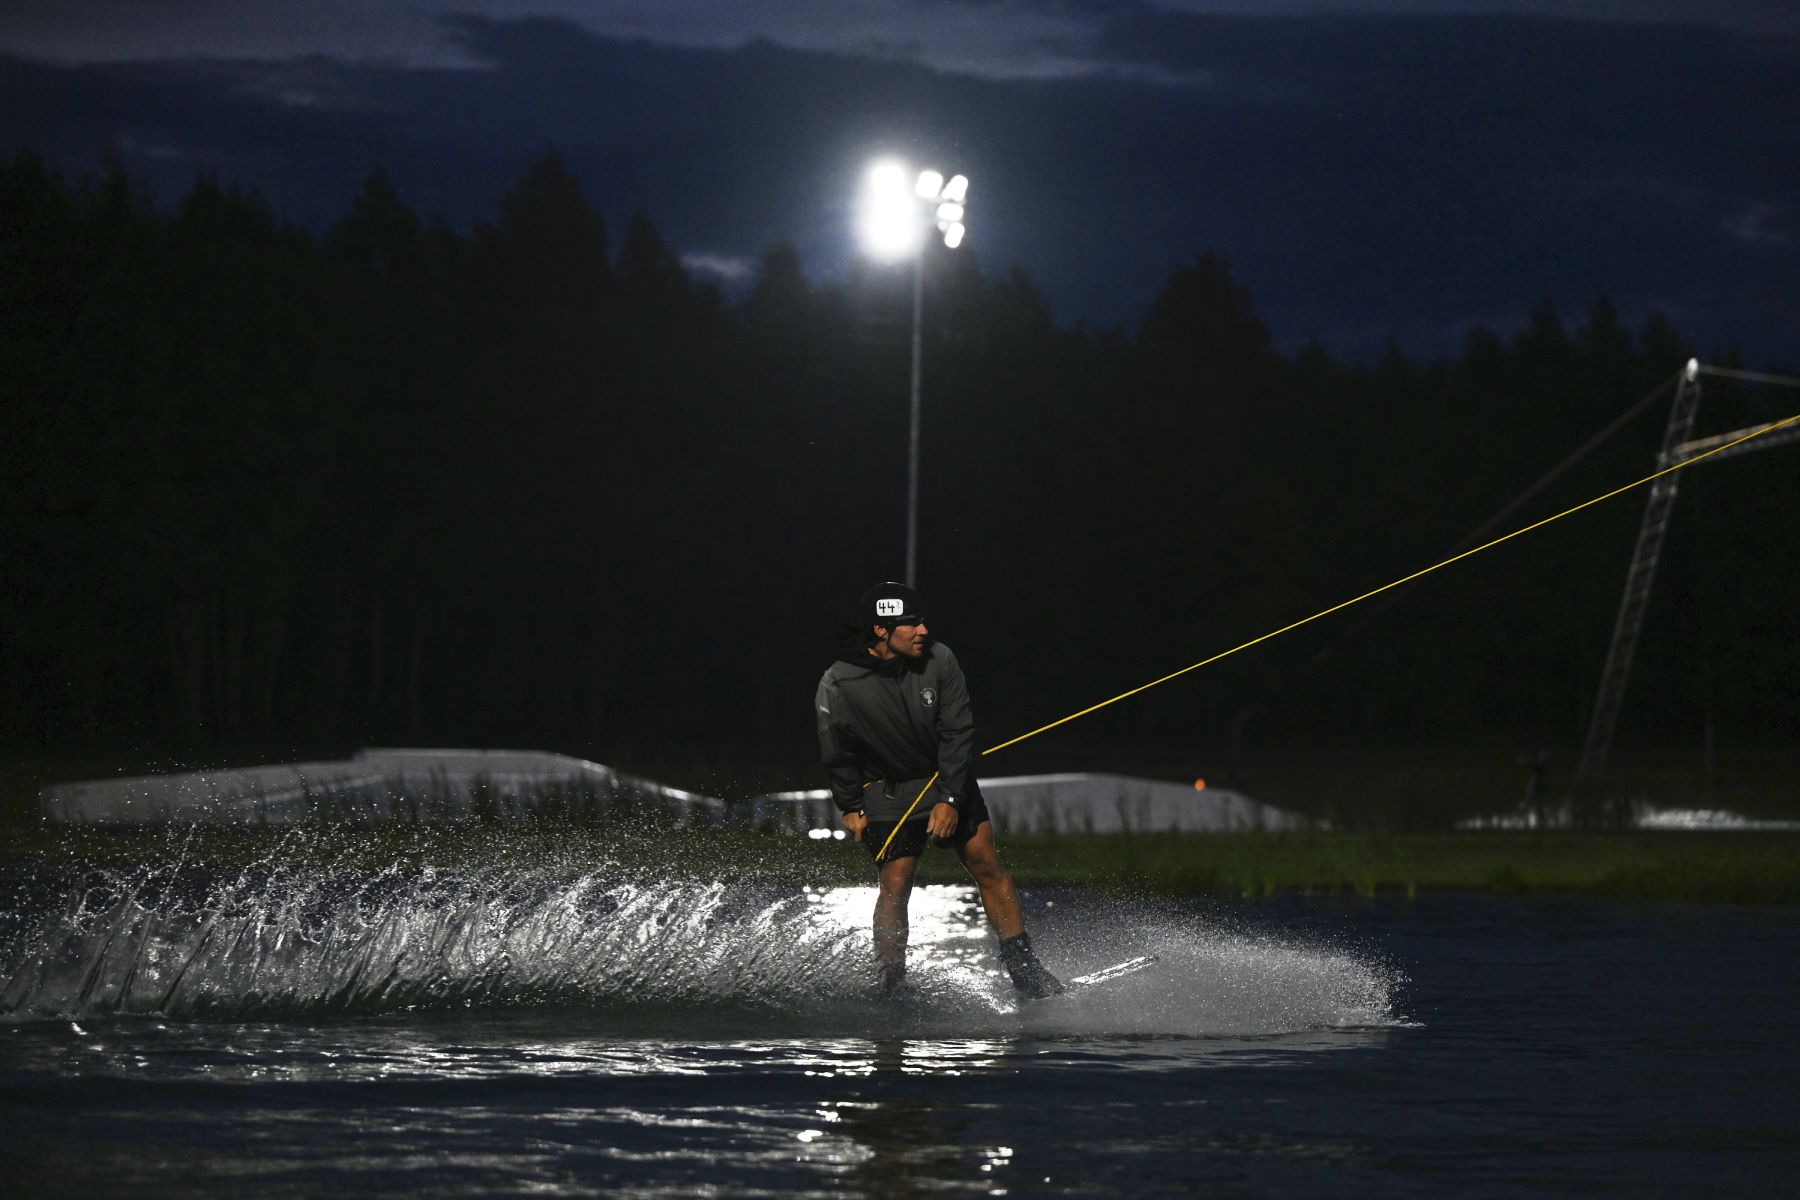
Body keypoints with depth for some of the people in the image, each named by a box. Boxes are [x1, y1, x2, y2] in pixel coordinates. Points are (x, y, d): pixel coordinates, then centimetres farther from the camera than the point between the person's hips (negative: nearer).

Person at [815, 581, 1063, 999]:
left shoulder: (938, 660, -15)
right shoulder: (839, 685, -20)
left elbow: (958, 733, -12)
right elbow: (838, 755, -6)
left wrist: (951, 799, -16)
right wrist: (851, 808, -1)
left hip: (950, 780, 3)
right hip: (888, 789, -3)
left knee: (987, 865, -1)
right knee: (895, 884, -10)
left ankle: (1021, 964, 6)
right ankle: (888, 984, 0)